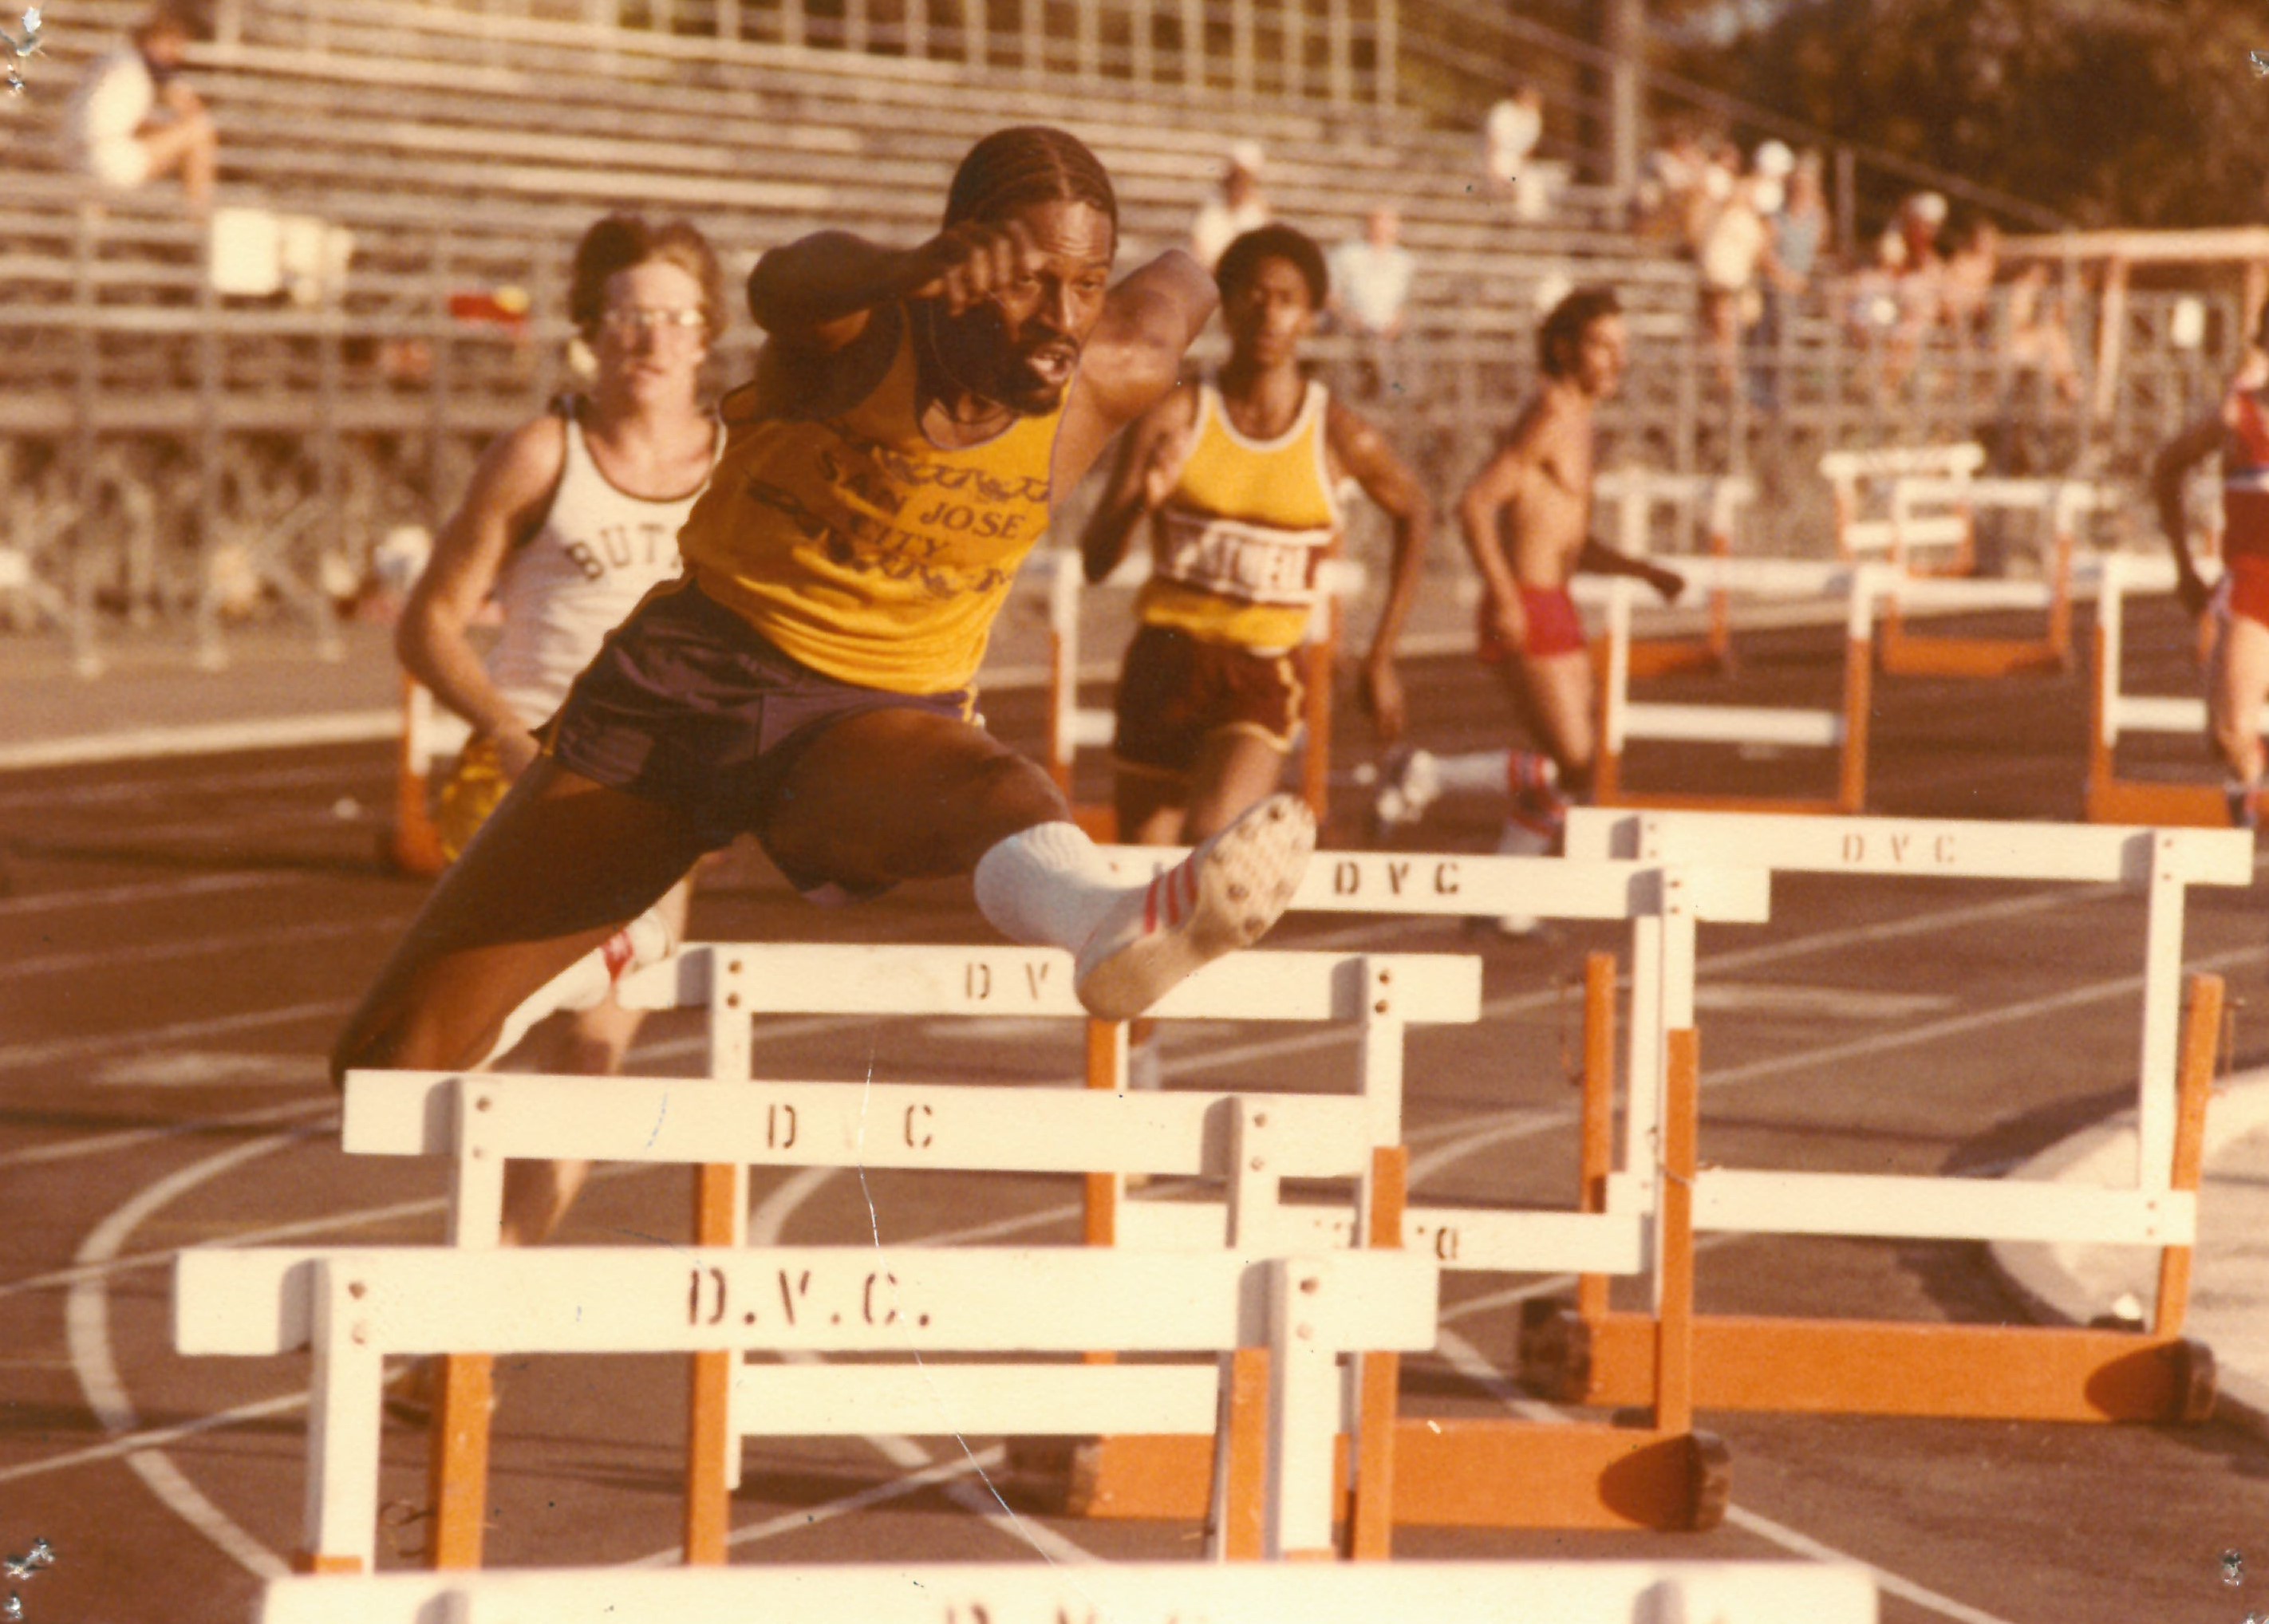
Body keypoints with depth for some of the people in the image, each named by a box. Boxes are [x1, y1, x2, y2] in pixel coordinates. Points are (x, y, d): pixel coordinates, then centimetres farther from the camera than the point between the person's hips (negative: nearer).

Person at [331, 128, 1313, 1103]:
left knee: (990, 792, -42)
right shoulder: (860, 329, -19)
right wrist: (916, 271, -66)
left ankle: (1107, 926, -77)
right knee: (394, 1056, -1)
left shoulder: (1109, 380, -9)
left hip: (872, 726, 0)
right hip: (689, 680, 0)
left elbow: (1183, 284, 16)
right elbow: (782, 283, -47)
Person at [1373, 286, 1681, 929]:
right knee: (1573, 770, -11)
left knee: (1569, 770, 11)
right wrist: (1505, 596, -25)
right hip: (1528, 612, -10)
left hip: (1555, 612, 10)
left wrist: (1646, 571, 13)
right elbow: (1475, 504, -20)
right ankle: (1427, 776, -2)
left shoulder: (1574, 423, 18)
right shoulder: (1550, 415, -12)